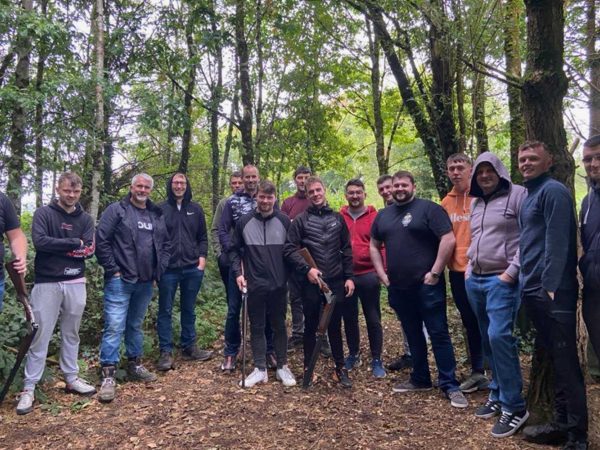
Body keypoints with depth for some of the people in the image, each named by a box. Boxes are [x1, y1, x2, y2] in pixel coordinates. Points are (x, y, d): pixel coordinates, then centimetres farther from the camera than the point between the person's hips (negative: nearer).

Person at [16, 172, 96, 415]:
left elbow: (89, 250, -2)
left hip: (76, 284, 4)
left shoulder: (85, 218, 8)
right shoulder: (43, 213, -2)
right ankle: (28, 388, 8)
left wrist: (57, 247, -12)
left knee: (71, 334, 14)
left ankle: (71, 378, 25)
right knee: (40, 336, -1)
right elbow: (40, 241, -17)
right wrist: (73, 243, -12)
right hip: (47, 283, -3)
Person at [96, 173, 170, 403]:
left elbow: (166, 245, 18)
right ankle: (108, 375, -2)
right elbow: (101, 241, -9)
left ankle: (134, 365, 29)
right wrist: (112, 270, -11)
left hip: (145, 282, 6)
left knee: (135, 325, 17)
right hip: (119, 281, -5)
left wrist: (158, 271, 9)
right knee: (114, 326, -7)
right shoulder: (116, 210, -4)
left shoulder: (157, 215, 12)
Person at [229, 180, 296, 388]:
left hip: (279, 285, 0)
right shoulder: (244, 222, 0)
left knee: (279, 326, 10)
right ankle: (260, 369, 19)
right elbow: (234, 249, 8)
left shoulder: (284, 221, 0)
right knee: (256, 327, 8)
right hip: (254, 285, 0)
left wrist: (291, 275, 0)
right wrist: (238, 273, -2)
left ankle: (282, 367, 23)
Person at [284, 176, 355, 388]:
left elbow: (347, 250, 9)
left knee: (335, 325, 10)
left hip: (336, 281, 2)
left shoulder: (337, 218, 7)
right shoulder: (301, 220, -1)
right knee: (311, 326, 9)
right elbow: (289, 249, -7)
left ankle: (340, 368, 22)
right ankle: (308, 368, 22)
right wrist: (307, 269, -17)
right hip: (311, 281, -2)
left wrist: (349, 276, 3)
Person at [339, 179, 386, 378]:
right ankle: (353, 355, 31)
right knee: (349, 318, 14)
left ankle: (376, 360, 18)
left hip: (368, 275, -2)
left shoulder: (374, 216, -2)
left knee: (373, 319, 6)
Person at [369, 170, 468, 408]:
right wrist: (382, 275, 10)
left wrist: (435, 273, -15)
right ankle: (420, 378, 29)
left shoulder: (429, 208, -7)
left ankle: (450, 385, 8)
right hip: (399, 287, 6)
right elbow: (374, 246, 21)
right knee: (413, 334, 16)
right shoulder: (383, 215, 12)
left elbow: (448, 240, -14)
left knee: (438, 334, -1)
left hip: (427, 286, -6)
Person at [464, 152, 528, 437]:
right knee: (488, 340, 12)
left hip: (502, 280, -7)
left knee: (499, 336, -15)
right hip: (474, 280, 7)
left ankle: (514, 406, -3)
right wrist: (468, 270, 15)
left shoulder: (518, 195, -5)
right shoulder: (475, 203, 18)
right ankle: (497, 395, 25)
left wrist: (512, 272, -17)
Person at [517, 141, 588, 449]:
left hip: (553, 291, -9)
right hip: (534, 291, 9)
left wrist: (550, 286, -22)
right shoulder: (530, 195, 19)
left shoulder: (553, 190, -8)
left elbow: (557, 241, -18)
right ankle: (562, 423, 26)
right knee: (554, 359, 15)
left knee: (565, 363, -3)